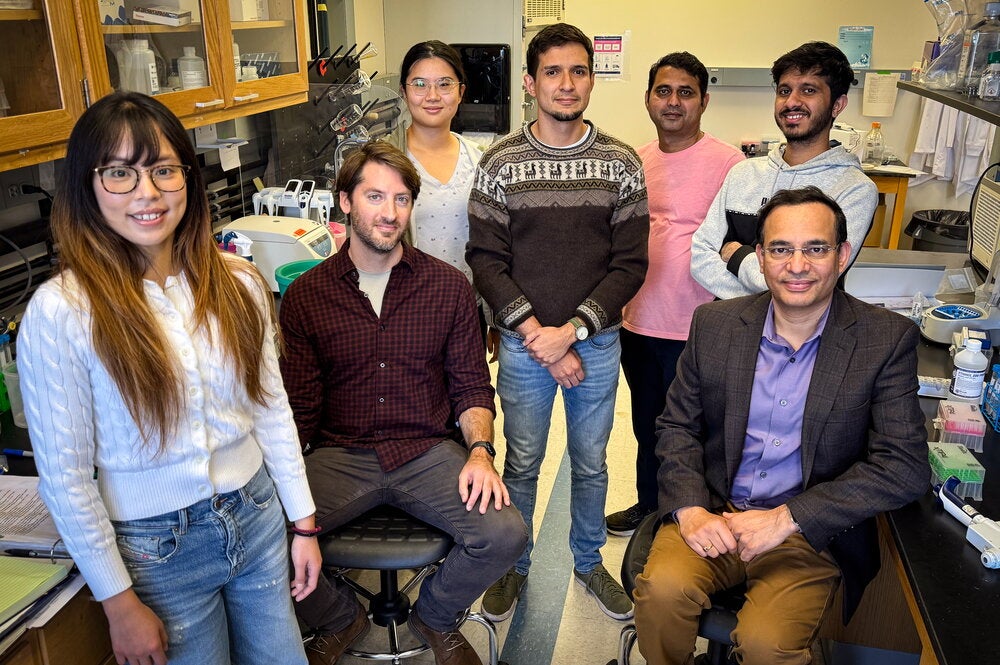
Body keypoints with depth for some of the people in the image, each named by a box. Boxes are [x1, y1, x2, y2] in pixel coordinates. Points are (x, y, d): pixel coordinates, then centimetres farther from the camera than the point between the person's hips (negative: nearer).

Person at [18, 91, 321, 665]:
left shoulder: (237, 281, -6)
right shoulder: (61, 311, -18)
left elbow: (272, 407, 2)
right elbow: (65, 476, -12)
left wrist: (304, 521, 6)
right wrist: (120, 604, -8)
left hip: (257, 516, 4)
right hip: (157, 548, -3)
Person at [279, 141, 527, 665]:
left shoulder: (448, 286, 3)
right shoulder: (305, 296, 2)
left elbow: (471, 386, 6)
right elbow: (298, 408, 2)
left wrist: (480, 451, -12)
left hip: (429, 453, 0)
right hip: (341, 456, 0)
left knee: (505, 533, -23)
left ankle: (436, 616, 13)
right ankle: (339, 618, 13)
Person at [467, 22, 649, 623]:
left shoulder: (621, 162, -3)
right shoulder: (501, 163, -4)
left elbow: (630, 263, -5)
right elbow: (486, 259, -6)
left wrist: (570, 332, -14)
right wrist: (535, 334, -14)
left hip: (597, 342, 1)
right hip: (523, 343, -1)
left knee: (591, 463, 16)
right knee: (522, 463, 13)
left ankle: (589, 561, 39)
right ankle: (514, 566, 35)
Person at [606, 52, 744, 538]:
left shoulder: (727, 162, -10)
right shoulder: (637, 161, 8)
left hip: (695, 330, -6)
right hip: (637, 321, 6)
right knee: (646, 425, 21)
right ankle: (649, 506, 41)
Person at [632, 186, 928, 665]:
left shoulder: (886, 339, -7)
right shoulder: (714, 324, 0)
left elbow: (904, 468, -11)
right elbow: (677, 425, 6)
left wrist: (786, 518, -18)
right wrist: (689, 508, -12)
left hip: (810, 533, -1)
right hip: (712, 514, 2)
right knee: (661, 588, -25)